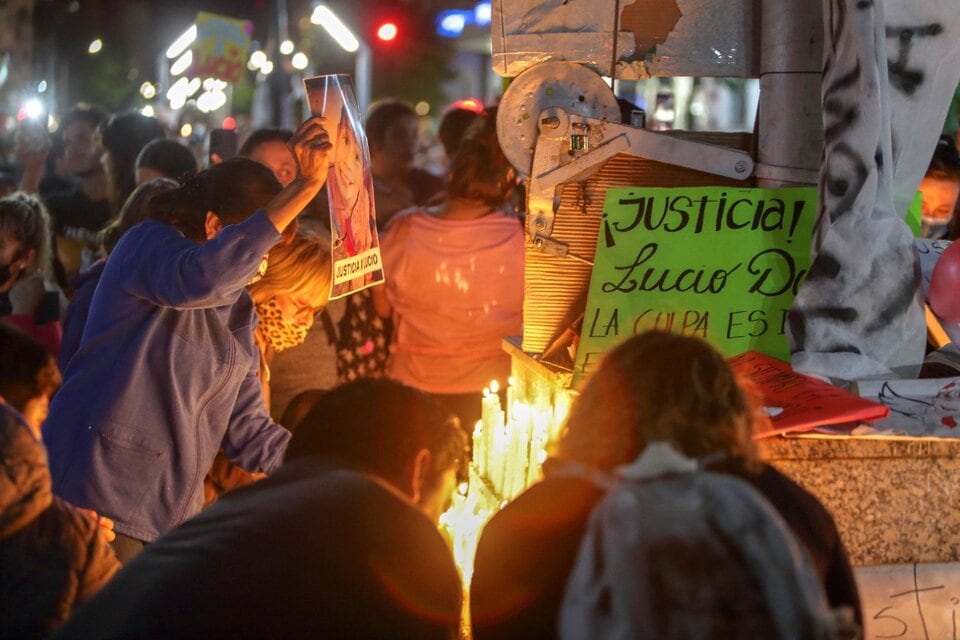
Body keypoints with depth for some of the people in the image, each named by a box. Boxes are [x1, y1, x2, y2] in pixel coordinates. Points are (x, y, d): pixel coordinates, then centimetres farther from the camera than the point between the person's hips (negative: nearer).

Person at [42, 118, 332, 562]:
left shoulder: (237, 309, 16)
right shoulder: (147, 245, -7)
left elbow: (247, 430, 17)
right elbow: (199, 278, -33)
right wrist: (305, 186, -34)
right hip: (101, 503, -8)